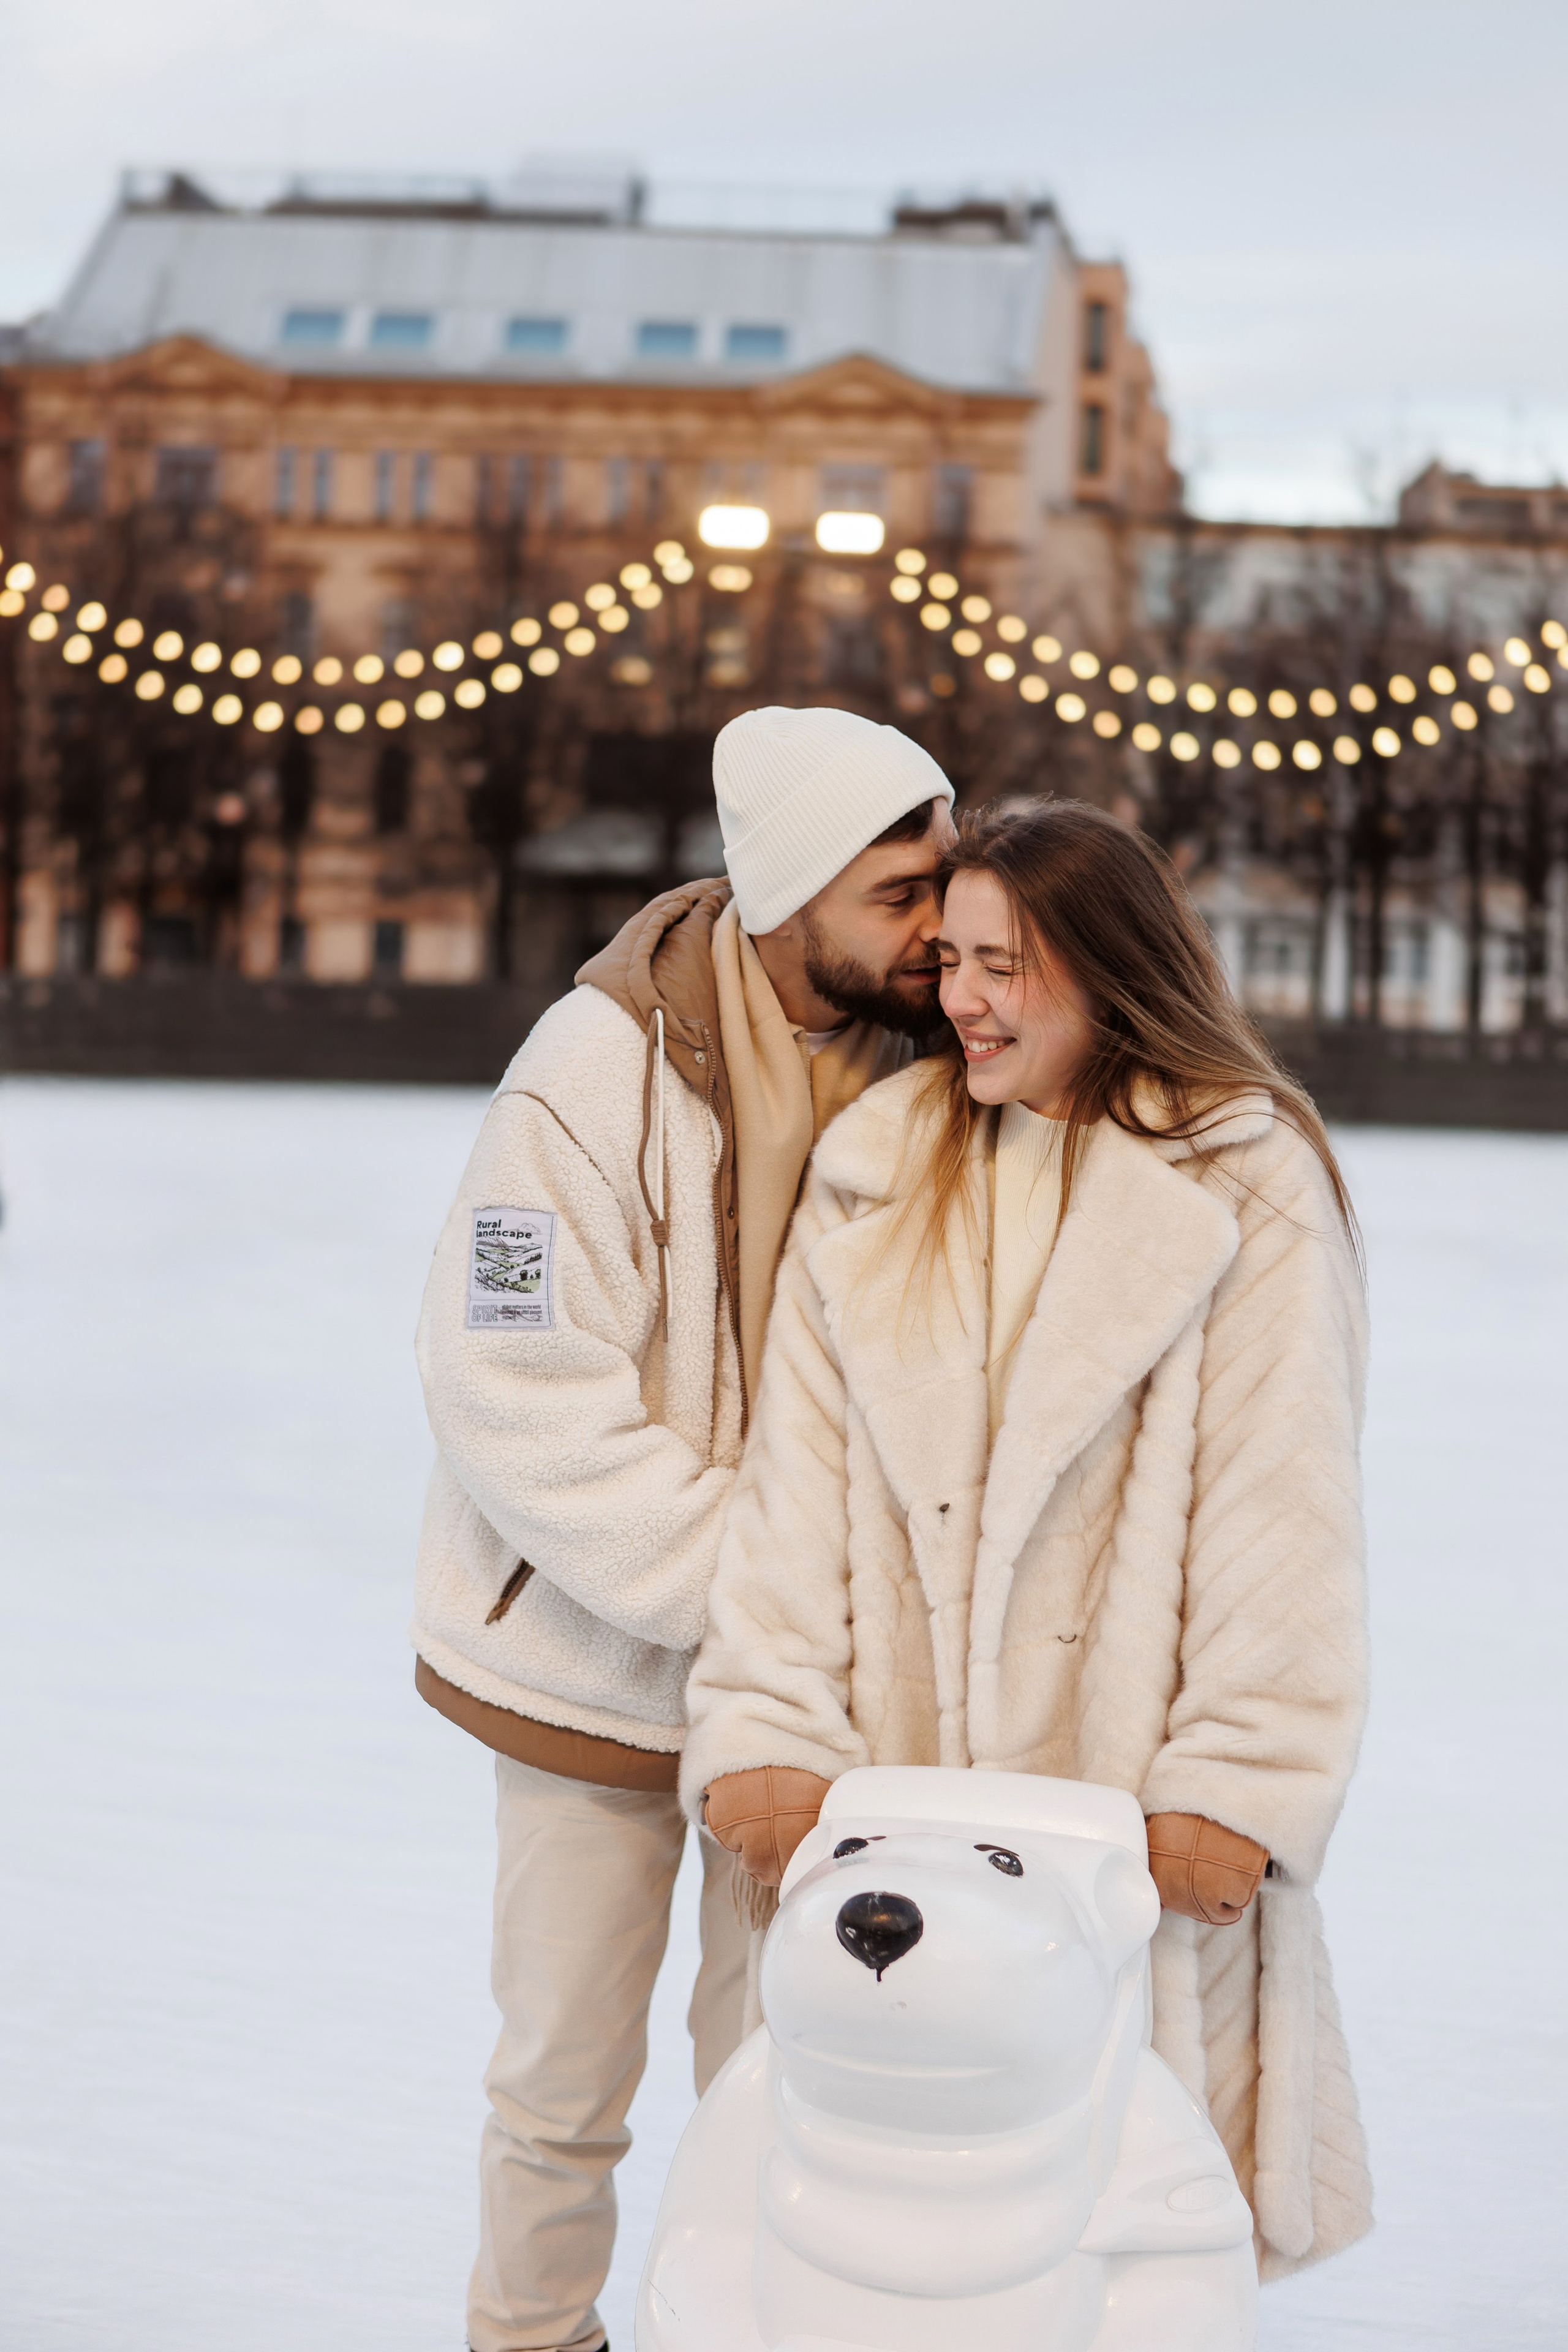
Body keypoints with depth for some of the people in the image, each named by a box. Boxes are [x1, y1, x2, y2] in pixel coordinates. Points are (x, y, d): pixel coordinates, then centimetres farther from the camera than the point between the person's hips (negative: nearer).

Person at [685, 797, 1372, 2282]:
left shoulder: (1245, 1192, -3)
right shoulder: (875, 1171, 8)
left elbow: (1284, 1512, -7)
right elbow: (797, 1473, 3)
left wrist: (1238, 1789, -12)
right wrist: (767, 1736, -6)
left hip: (1129, 1786, -3)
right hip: (900, 1781, 3)